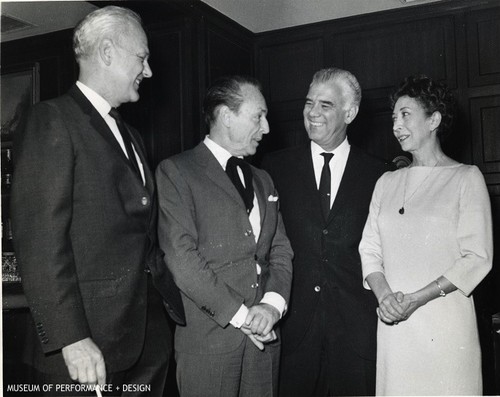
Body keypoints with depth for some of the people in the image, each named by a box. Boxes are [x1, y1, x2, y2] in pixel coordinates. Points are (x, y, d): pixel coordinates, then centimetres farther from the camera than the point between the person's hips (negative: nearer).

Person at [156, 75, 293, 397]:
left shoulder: (262, 180, 18)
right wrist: (241, 314, -12)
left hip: (263, 336, 6)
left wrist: (273, 304, -6)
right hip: (208, 340, -5)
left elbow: (281, 251, 12)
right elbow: (182, 258, -13)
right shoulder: (176, 171, -4)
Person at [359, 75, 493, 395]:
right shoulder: (387, 182, 13)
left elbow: (478, 258, -7)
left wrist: (416, 299, -15)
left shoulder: (466, 178, -1)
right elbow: (370, 249, 9)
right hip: (392, 322, 4)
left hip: (445, 322, -3)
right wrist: (383, 294, -10)